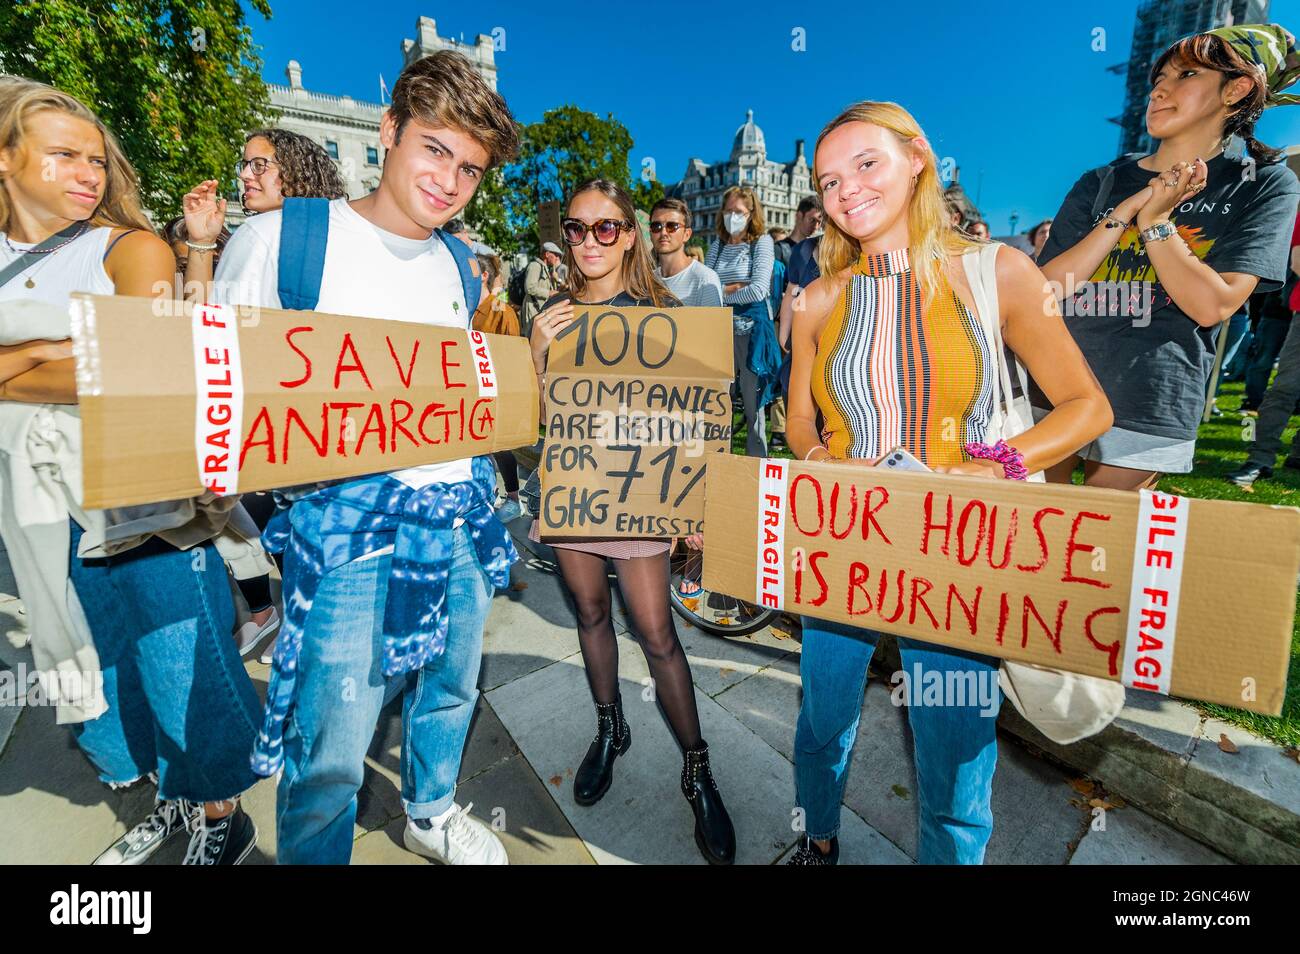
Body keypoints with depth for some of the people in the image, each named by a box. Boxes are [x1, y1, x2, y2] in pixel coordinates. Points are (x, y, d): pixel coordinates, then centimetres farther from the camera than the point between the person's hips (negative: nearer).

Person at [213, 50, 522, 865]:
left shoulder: (463, 267, 11)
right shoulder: (278, 239, -5)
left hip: (463, 516, 6)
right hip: (351, 523, -5)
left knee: (452, 691, 23)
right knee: (329, 756, 1)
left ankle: (432, 813, 52)